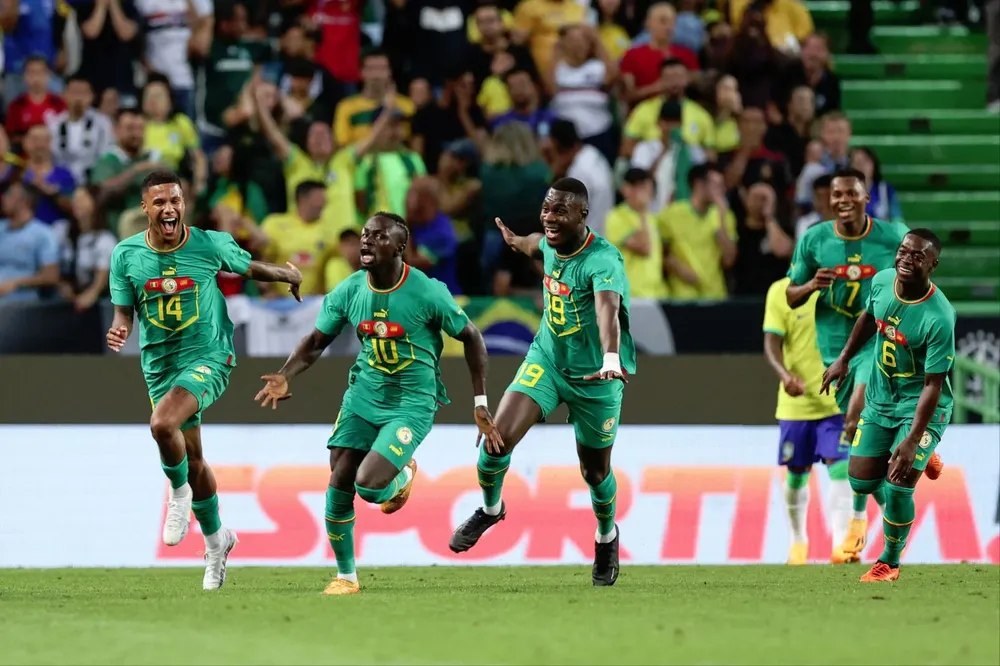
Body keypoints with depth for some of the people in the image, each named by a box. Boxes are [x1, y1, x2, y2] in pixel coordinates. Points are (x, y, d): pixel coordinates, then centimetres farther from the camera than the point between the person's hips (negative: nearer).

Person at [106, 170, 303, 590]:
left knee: (163, 424, -30)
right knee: (192, 459, 13)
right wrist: (119, 332, -21)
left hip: (208, 356, -4)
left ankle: (179, 492, -2)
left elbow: (251, 269, 8)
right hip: (159, 364, 4)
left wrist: (290, 277, 24)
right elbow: (124, 311, 1)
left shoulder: (211, 245, -10)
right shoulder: (126, 255, -5)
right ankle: (216, 541, 33)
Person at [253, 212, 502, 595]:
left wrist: (480, 404, -5)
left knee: (368, 485, -21)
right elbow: (316, 342, 6)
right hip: (364, 395, 5)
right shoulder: (349, 291, -4)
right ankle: (345, 575, 15)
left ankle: (403, 476, 17)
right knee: (339, 483, -4)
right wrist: (284, 376, -13)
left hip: (412, 404, -5)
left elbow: (470, 337, -5)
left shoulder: (427, 293, -16)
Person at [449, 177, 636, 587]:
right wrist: (515, 241, 45)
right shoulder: (552, 244, -6)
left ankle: (606, 538, 41)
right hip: (546, 359, 5)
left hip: (594, 376, -5)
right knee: (497, 437, -13)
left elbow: (607, 309, -48)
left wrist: (611, 359, -67)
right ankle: (490, 509, 17)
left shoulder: (603, 260, -29)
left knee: (595, 471, 9)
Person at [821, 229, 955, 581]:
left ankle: (890, 562, 13)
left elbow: (933, 386, -28)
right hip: (880, 398, 6)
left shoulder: (938, 318, -30)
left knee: (897, 486, -14)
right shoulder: (882, 281, -12)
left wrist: (912, 442, -32)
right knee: (861, 482, 8)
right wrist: (844, 358, 17)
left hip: (921, 406, -6)